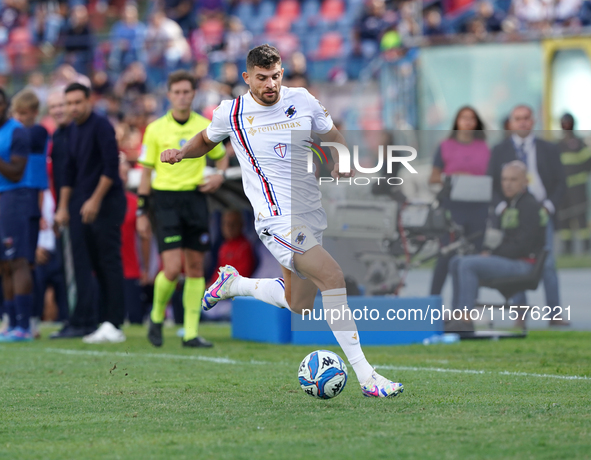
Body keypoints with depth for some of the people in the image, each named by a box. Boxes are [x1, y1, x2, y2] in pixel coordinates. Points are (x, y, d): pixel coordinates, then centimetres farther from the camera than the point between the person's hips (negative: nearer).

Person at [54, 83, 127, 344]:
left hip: (106, 204, -8)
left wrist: (95, 200, -17)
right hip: (85, 207, 8)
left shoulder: (100, 126, -9)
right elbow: (70, 172, 22)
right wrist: (63, 207, 19)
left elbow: (111, 167, -15)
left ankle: (113, 324, -11)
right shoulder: (73, 130, 15)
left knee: (109, 262, -9)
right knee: (96, 266, 6)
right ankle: (106, 324, 7)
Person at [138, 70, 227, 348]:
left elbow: (221, 156, 20)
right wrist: (142, 213, 0)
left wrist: (219, 174, -3)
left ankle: (191, 333, 9)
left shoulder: (205, 127, 5)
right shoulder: (156, 129, -1)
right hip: (165, 199, -3)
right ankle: (157, 317, 13)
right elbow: (146, 171, 3)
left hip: (195, 198, 3)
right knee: (172, 268, -13)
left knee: (195, 267, 3)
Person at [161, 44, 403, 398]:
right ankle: (366, 376, -24)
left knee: (299, 306, 13)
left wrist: (341, 163, -3)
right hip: (278, 219, -6)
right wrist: (181, 153, 0)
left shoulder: (303, 101, 3)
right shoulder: (231, 113, -2)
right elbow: (207, 139, 19)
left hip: (311, 216, 6)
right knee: (333, 277, -23)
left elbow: (334, 136, 17)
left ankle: (233, 283, 39)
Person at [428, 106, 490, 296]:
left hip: (478, 207, 3)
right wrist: (451, 177, -12)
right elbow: (433, 178, 4)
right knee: (446, 254, -8)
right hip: (453, 207, -3)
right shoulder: (446, 147, 5)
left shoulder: (484, 148, 12)